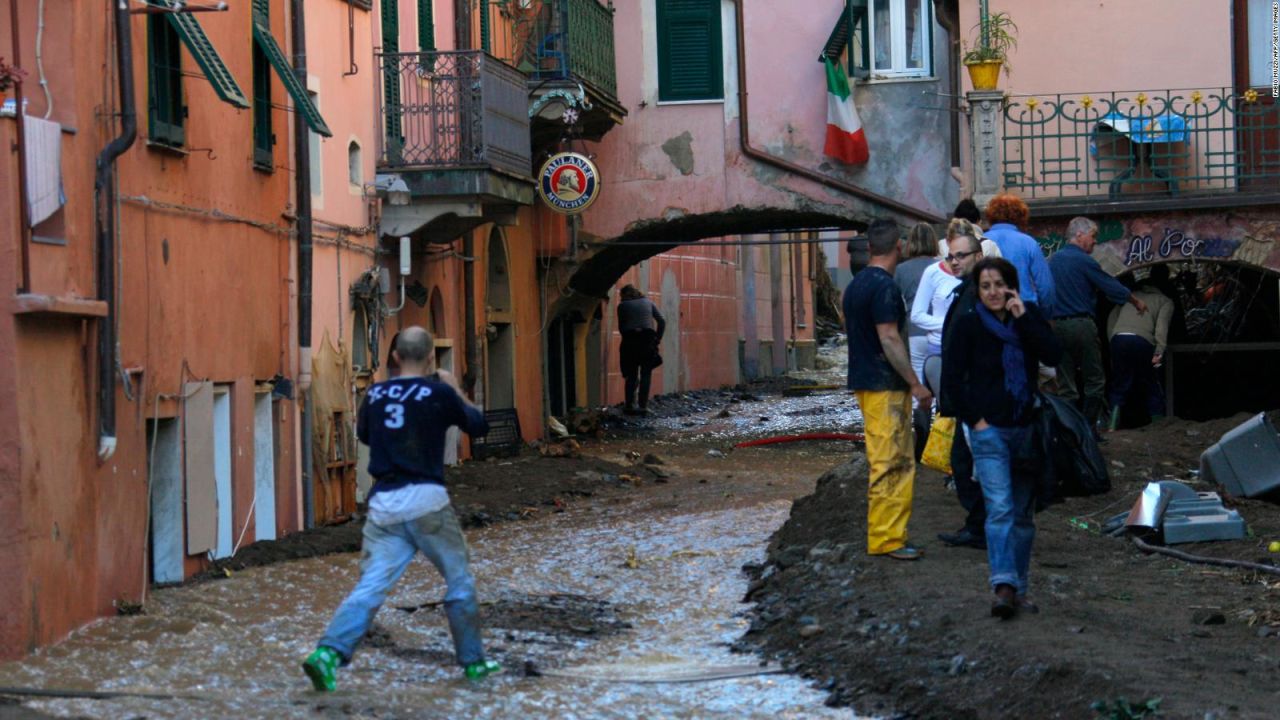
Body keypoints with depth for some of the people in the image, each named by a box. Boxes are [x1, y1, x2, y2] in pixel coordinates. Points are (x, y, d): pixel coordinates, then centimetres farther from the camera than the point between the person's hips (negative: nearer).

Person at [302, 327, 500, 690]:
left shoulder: (375, 394, 8)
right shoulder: (439, 393, -4)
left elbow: (363, 433, 27)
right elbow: (479, 425, 10)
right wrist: (455, 390, 22)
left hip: (383, 503, 3)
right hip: (426, 500, -3)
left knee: (370, 586, -1)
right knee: (459, 579, 14)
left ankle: (328, 652, -18)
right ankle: (473, 662, 21)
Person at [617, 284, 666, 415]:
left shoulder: (622, 305, 10)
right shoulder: (648, 302, 15)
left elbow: (621, 327, 6)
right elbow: (662, 321, 8)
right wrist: (657, 339, 11)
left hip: (630, 339, -1)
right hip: (648, 339, 1)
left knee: (631, 375, 8)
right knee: (646, 374, 4)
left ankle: (629, 406, 4)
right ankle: (643, 407, -3)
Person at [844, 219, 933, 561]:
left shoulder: (856, 284, 13)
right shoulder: (884, 286, -16)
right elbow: (889, 339, -20)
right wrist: (915, 383, -15)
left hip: (865, 380, 10)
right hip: (886, 385, -10)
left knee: (885, 462, 15)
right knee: (892, 464, -7)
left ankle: (884, 535, 19)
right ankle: (886, 539, -6)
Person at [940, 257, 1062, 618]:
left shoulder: (1029, 316, 6)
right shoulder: (966, 324, -3)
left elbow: (1054, 356, -9)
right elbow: (952, 379, -2)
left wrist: (1023, 318, -14)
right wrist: (974, 420, -7)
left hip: (1026, 428, 4)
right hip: (989, 429, -4)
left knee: (1023, 513, 8)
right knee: (1000, 508, -18)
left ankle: (1017, 589, 15)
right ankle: (1003, 585, -27)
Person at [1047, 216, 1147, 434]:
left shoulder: (1052, 261, 12)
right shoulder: (1084, 261, -8)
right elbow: (1112, 287, -3)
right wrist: (1137, 302, 11)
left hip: (1057, 326, 6)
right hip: (1081, 324, -6)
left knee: (1066, 386, 7)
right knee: (1094, 380, 5)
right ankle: (1089, 431, 2)